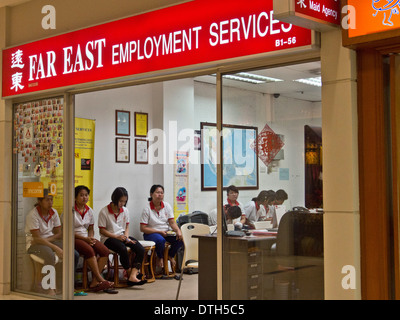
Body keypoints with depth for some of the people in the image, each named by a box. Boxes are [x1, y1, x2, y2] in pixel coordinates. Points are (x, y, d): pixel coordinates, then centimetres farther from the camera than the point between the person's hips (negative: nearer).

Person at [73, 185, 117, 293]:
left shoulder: (89, 211, 13)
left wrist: (91, 238, -4)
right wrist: (85, 239, -16)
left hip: (87, 238, 6)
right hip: (73, 239, -6)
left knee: (105, 251, -20)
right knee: (89, 250, -35)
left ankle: (94, 282, -22)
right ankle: (100, 280, -27)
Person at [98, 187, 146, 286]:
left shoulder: (125, 211, 9)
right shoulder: (104, 212, -7)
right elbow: (102, 230, -8)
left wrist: (127, 237, -6)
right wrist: (117, 237, -17)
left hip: (122, 236, 6)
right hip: (108, 238, -5)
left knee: (140, 249, -21)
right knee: (123, 249, -36)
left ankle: (133, 276, -33)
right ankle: (130, 273, -15)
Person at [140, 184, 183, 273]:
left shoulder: (167, 206, 4)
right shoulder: (147, 208, -9)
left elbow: (172, 222, 0)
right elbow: (143, 228, -11)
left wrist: (178, 231, -21)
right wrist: (159, 232, -17)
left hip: (166, 232, 4)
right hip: (151, 233, -4)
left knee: (180, 238, -22)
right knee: (161, 240, -37)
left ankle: (170, 255, 6)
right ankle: (159, 258, -4)